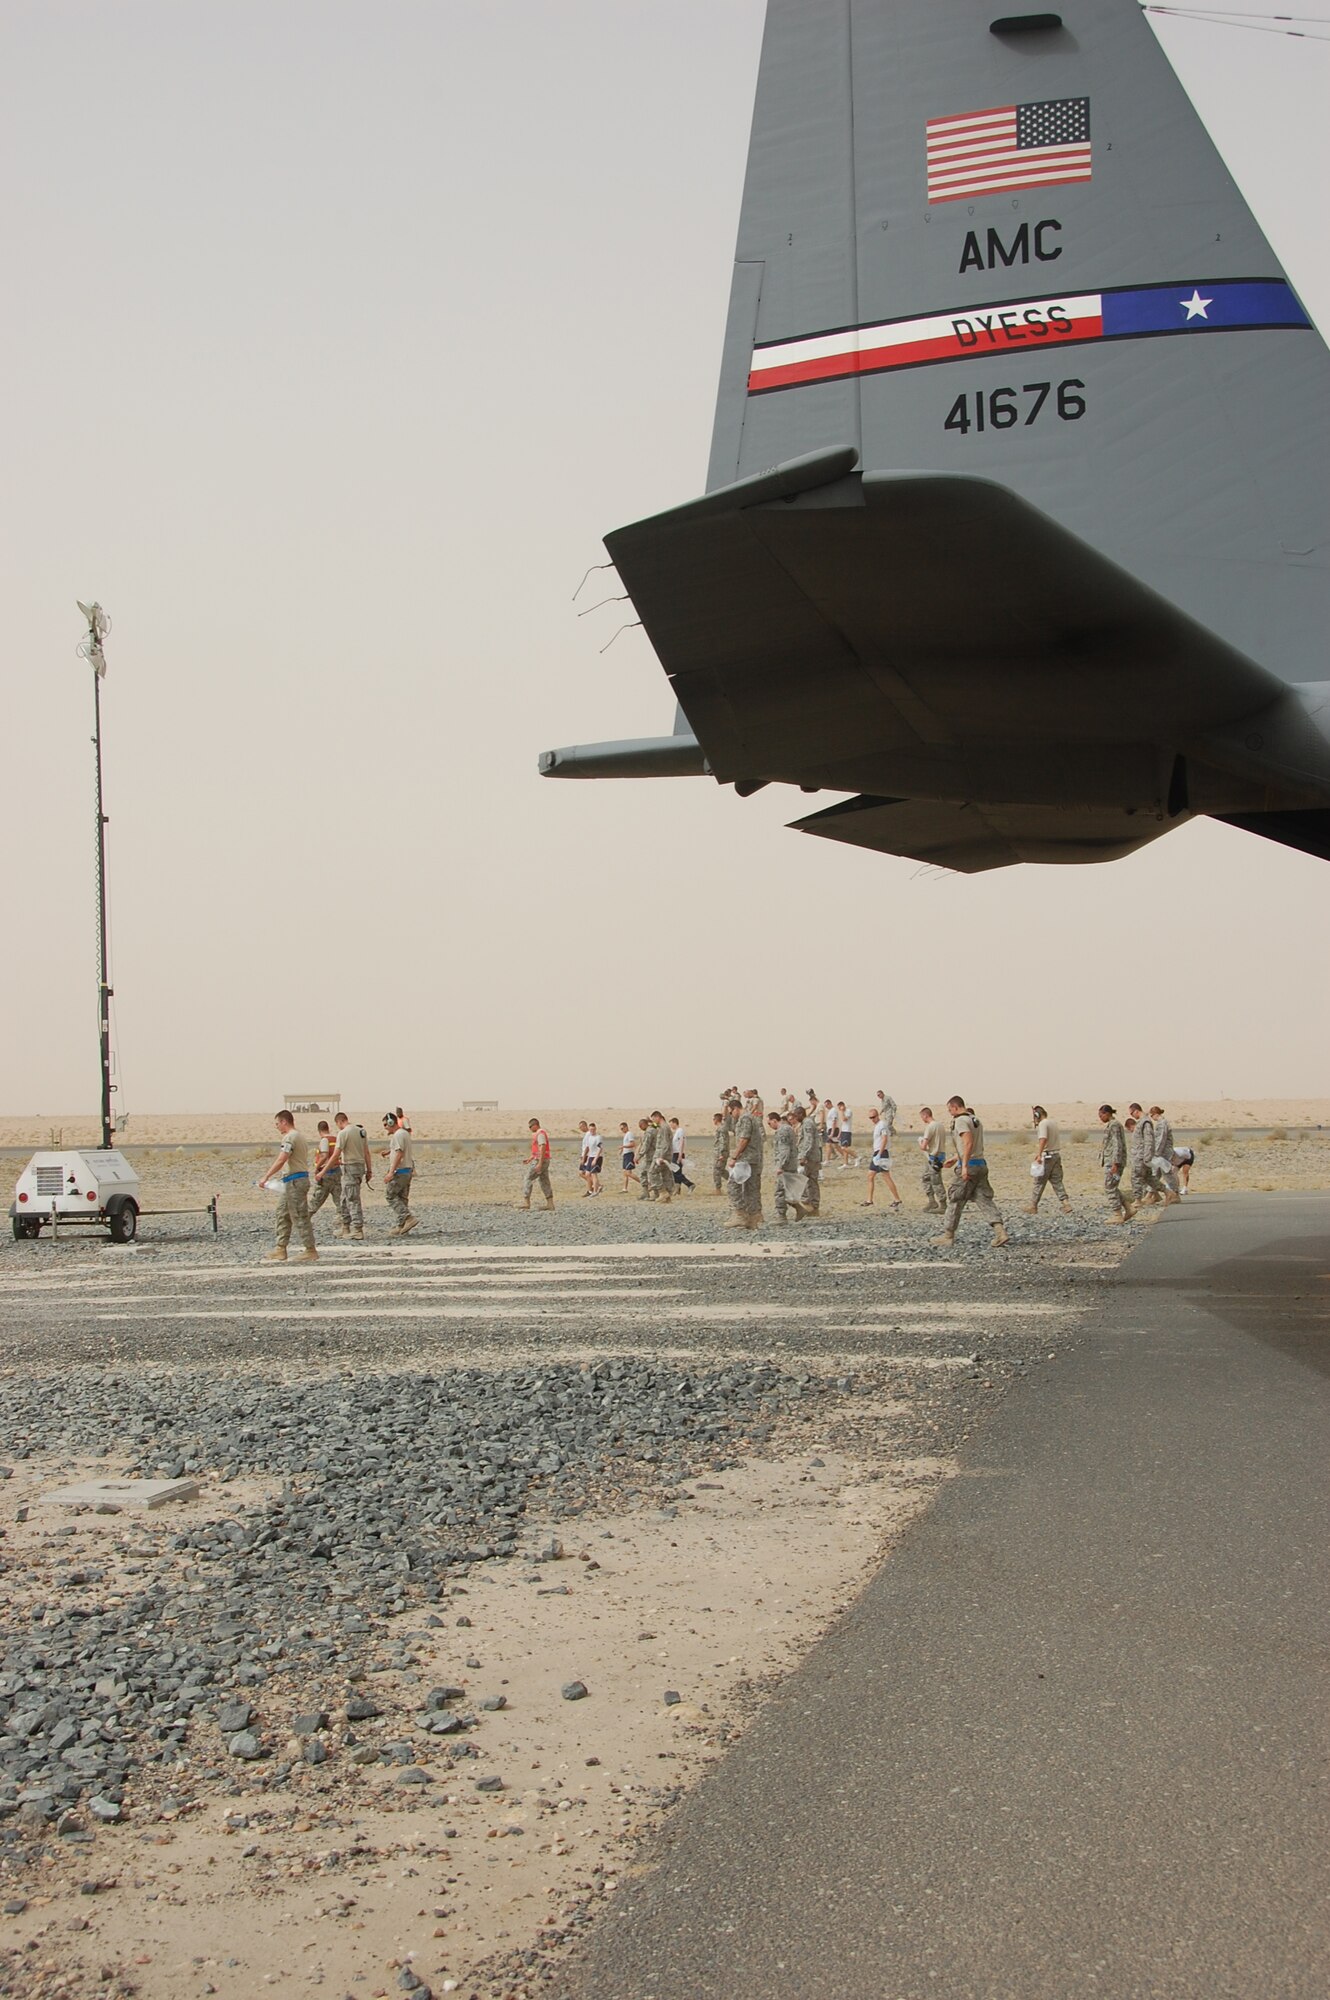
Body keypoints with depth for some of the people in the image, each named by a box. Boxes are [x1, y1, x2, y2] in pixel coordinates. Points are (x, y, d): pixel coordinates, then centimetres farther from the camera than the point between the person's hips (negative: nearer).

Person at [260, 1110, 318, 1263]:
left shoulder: (289, 1137, -14)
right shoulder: (300, 1136, 17)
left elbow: (281, 1160, -23)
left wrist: (266, 1177, -23)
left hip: (294, 1180, -10)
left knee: (299, 1217, -5)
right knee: (282, 1214, 14)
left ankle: (310, 1251, -2)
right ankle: (280, 1249, 15)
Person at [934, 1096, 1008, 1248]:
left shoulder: (961, 1121, -11)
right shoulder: (976, 1120, 19)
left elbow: (968, 1143, -23)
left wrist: (964, 1166, -27)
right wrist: (955, 1159, 33)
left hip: (968, 1167, -8)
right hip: (981, 1164, 8)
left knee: (954, 1201, 3)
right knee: (985, 1199, 2)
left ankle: (948, 1235, 10)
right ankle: (1000, 1232, -13)